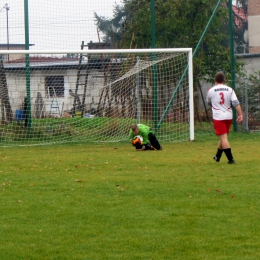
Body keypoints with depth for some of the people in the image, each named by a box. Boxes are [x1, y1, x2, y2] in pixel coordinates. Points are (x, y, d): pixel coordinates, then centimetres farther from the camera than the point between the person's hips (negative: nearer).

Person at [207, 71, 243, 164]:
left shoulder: (211, 91, -1)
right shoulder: (230, 90, 2)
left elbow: (209, 103, 16)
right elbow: (236, 103, -8)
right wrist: (240, 114, -8)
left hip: (218, 117, -4)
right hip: (228, 116, 4)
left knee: (223, 138, -6)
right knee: (223, 137, 19)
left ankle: (230, 159, -15)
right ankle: (217, 156, 35)